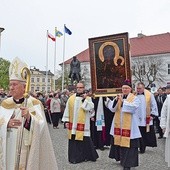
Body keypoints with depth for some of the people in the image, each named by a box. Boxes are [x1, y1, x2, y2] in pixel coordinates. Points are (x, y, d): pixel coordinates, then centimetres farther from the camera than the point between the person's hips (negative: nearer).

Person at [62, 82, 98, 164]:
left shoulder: (87, 98, 2)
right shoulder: (71, 98, 7)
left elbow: (90, 108, -13)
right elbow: (67, 110, 8)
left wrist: (85, 99, -16)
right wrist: (66, 121, 4)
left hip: (83, 124, -2)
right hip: (73, 124, 3)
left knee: (84, 140, -1)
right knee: (73, 141, 7)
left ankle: (86, 156, 17)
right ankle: (74, 157, 18)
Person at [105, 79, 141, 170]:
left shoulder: (135, 98, -2)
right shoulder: (118, 97, 10)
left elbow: (132, 108, -20)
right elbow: (112, 109, -1)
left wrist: (122, 101, -20)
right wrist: (116, 100, -17)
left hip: (129, 126, -4)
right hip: (118, 125, 5)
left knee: (128, 143, -6)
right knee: (119, 141, 12)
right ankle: (122, 158, 31)